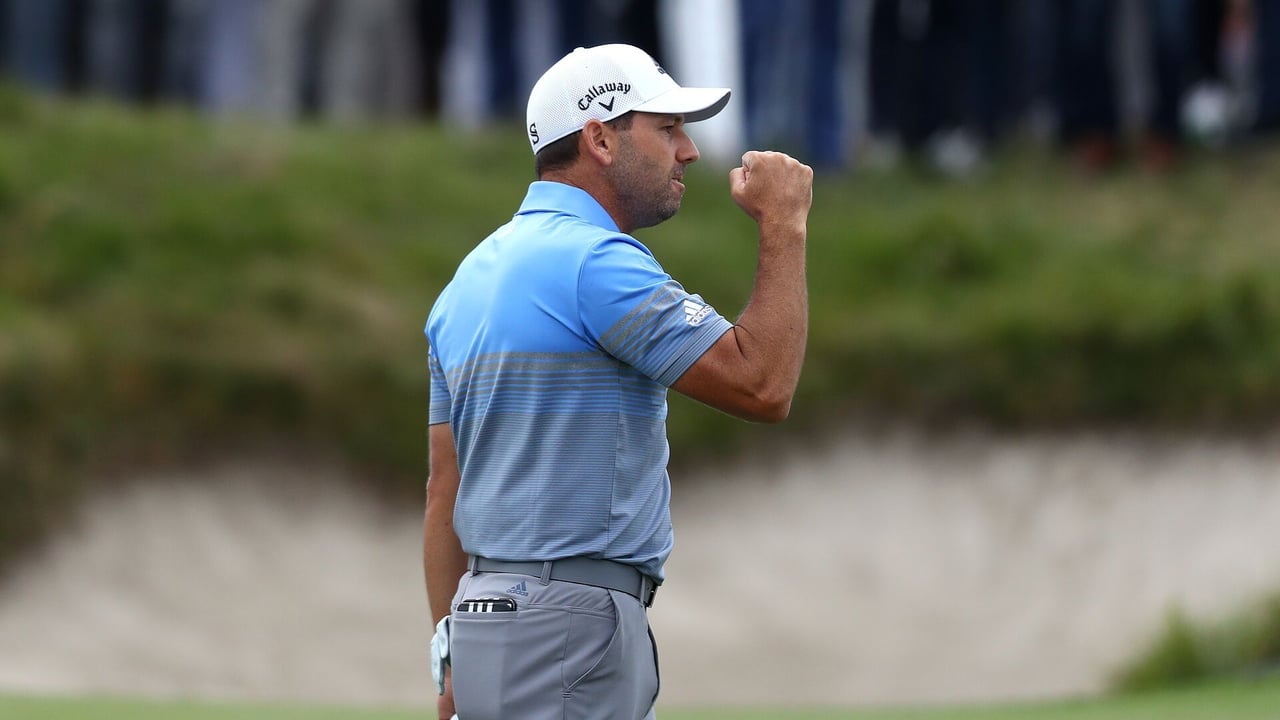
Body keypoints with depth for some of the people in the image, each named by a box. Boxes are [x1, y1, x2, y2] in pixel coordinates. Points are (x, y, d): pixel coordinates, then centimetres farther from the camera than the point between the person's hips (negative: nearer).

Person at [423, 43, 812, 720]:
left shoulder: (471, 275, 16)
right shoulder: (595, 259, -12)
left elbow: (444, 487, 16)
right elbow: (762, 386, -15)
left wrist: (454, 660, 17)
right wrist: (783, 226, -5)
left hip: (487, 613, 9)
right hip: (570, 629, -9)